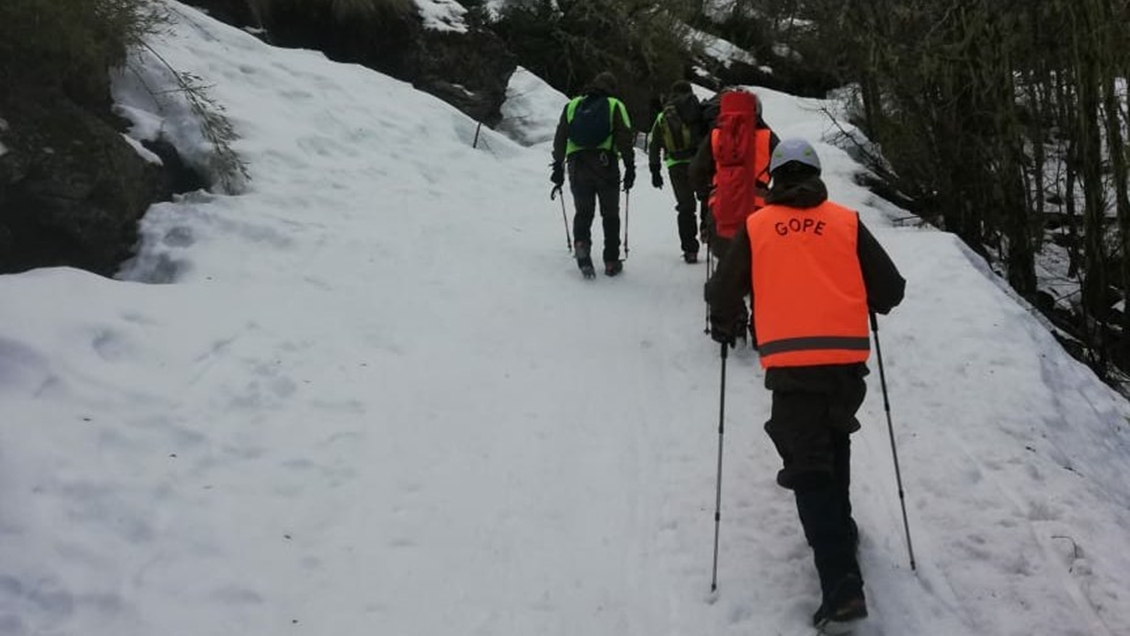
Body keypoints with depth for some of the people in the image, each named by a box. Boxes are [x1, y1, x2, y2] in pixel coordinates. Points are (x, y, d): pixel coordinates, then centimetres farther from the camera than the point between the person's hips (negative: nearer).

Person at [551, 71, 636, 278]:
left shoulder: (572, 106, 14)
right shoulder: (615, 106, 5)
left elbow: (560, 138, 11)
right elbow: (625, 139, -3)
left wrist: (558, 166, 15)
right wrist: (630, 167, 1)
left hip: (577, 166, 2)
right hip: (606, 166, -2)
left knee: (583, 211, 10)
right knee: (610, 214, 8)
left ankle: (581, 243, -19)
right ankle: (612, 261, 9)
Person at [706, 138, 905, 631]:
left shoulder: (755, 226, 5)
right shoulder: (846, 221, 8)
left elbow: (723, 293, 5)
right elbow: (890, 289, 8)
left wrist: (722, 327, 26)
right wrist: (866, 304, 31)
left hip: (789, 364, -2)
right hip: (846, 359, 2)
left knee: (809, 466, 1)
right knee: (834, 439, 27)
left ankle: (841, 584, -8)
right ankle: (838, 528, 41)